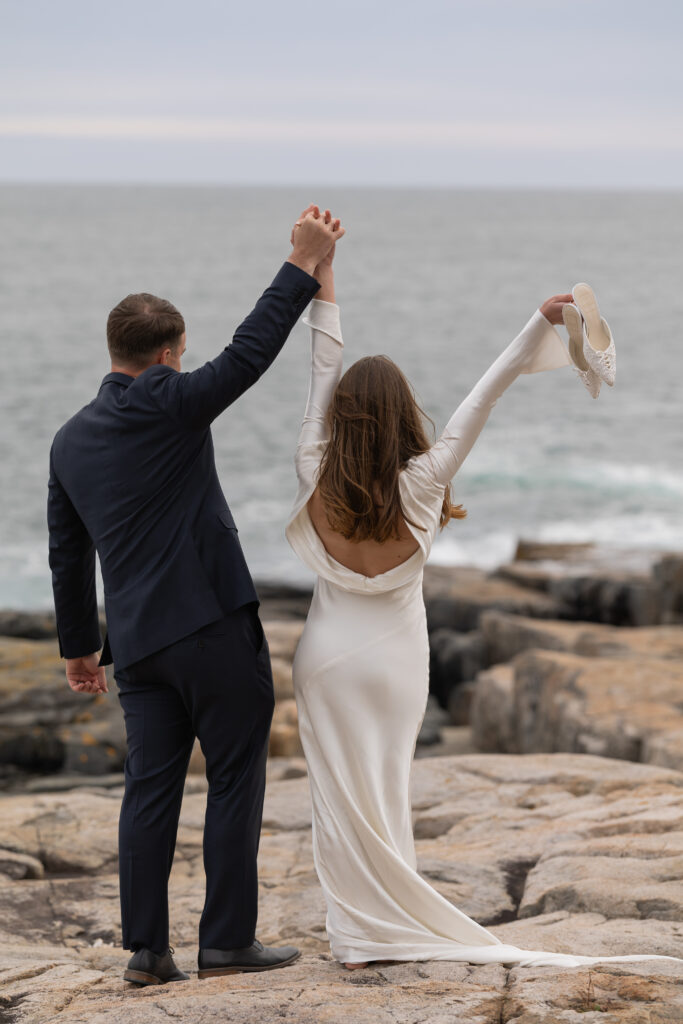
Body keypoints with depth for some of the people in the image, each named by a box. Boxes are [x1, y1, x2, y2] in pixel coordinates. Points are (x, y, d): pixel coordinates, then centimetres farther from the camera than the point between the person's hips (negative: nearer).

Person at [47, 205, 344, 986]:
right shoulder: (167, 406, -9)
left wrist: (78, 645, 25)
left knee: (151, 787, 8)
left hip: (139, 642, 7)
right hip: (213, 623, -7)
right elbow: (250, 352, -14)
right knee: (235, 780, 1)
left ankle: (147, 948, 7)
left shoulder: (70, 440, 12)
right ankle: (227, 942, 2)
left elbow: (67, 556, 18)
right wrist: (303, 264, -8)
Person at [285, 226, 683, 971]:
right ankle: (395, 926, 18)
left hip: (330, 653, 0)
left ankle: (358, 935, 8)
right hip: (395, 657, 0)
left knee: (340, 793, 6)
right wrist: (540, 324, -10)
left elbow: (323, 372, -9)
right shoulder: (421, 486, -16)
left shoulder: (317, 479, -14)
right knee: (387, 790, 11)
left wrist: (321, 279, -3)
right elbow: (483, 396, -13)